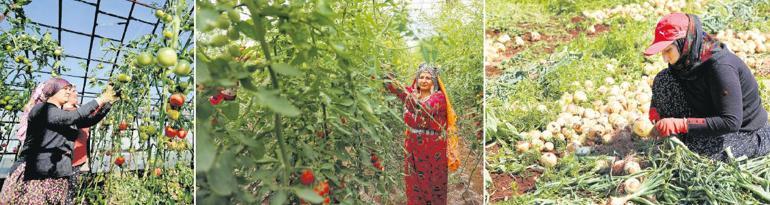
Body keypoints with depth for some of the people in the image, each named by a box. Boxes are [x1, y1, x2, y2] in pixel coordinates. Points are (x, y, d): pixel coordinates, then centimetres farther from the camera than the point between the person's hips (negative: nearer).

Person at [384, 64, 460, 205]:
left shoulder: (439, 97, -8)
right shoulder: (411, 93, 5)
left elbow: (428, 109, -27)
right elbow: (393, 87, -10)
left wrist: (411, 99, -43)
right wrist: (389, 78, -32)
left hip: (433, 145, -3)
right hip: (413, 144, 4)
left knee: (433, 180, 7)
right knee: (414, 180, 11)